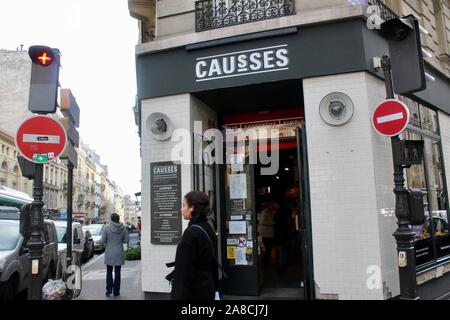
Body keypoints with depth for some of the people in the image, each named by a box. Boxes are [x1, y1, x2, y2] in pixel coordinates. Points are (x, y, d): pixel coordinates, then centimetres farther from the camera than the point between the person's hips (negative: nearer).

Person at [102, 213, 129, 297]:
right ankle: (116, 292, 12)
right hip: (119, 253, 1)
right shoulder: (123, 228, -6)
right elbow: (126, 240, -2)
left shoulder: (107, 228, -10)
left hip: (109, 253, -1)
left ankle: (109, 291, 10)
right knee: (117, 272, 9)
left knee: (109, 272, 13)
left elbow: (103, 240, -7)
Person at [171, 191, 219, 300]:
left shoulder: (191, 232, -19)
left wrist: (179, 295, -15)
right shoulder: (208, 229, 8)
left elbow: (184, 269, -20)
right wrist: (215, 288, 20)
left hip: (194, 292, -9)